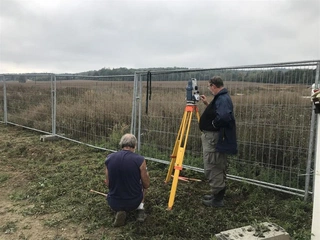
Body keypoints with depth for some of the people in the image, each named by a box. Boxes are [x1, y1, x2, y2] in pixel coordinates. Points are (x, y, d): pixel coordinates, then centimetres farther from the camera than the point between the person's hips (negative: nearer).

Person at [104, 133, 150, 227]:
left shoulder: (109, 158, -7)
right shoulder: (140, 160, -16)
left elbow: (108, 184, 4)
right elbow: (146, 185, -3)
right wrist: (145, 172, 18)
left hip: (114, 204, 1)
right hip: (134, 202, -1)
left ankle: (119, 211, 6)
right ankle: (140, 210, 13)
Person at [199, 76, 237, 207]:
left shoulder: (223, 99, -21)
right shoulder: (221, 97, 13)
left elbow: (223, 117, -36)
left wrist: (214, 124, -19)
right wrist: (207, 104, 18)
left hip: (214, 138, -11)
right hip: (214, 137, 11)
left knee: (212, 168, -3)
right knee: (217, 168, 17)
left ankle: (217, 199, 7)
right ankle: (217, 195, 29)